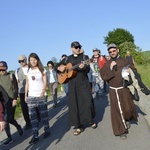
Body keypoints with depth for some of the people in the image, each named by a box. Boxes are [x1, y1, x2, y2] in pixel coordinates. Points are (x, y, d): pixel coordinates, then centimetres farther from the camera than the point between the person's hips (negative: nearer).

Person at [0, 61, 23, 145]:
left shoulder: (11, 76, -1)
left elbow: (15, 88, -4)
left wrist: (15, 99, -13)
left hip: (11, 100, -3)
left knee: (10, 119, -6)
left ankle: (18, 126, 26)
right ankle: (9, 138, 11)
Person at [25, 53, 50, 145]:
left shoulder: (42, 70, 2)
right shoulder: (28, 71, 10)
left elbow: (45, 82, -2)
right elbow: (27, 84, 12)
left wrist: (43, 92, -16)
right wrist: (25, 95, 7)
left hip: (41, 95, -2)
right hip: (31, 96, 3)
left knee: (43, 114, 5)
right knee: (32, 116, -1)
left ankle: (47, 130, 22)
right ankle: (35, 136, 1)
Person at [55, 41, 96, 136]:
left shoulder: (84, 57, 3)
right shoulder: (67, 59, 11)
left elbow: (88, 69, -10)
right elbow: (57, 66, 18)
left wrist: (82, 67, -33)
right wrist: (60, 68, -5)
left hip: (84, 83, -2)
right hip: (72, 84, 2)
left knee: (87, 102, 0)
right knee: (74, 104, 2)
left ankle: (91, 121, 24)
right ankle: (79, 126, 12)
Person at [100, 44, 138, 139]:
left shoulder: (124, 61, -1)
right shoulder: (107, 64, 2)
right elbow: (104, 77, -6)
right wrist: (110, 68, -17)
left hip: (124, 89, -1)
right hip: (113, 90, 1)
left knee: (128, 108, -4)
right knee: (117, 110, 2)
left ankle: (127, 119, 32)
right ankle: (122, 130, 15)